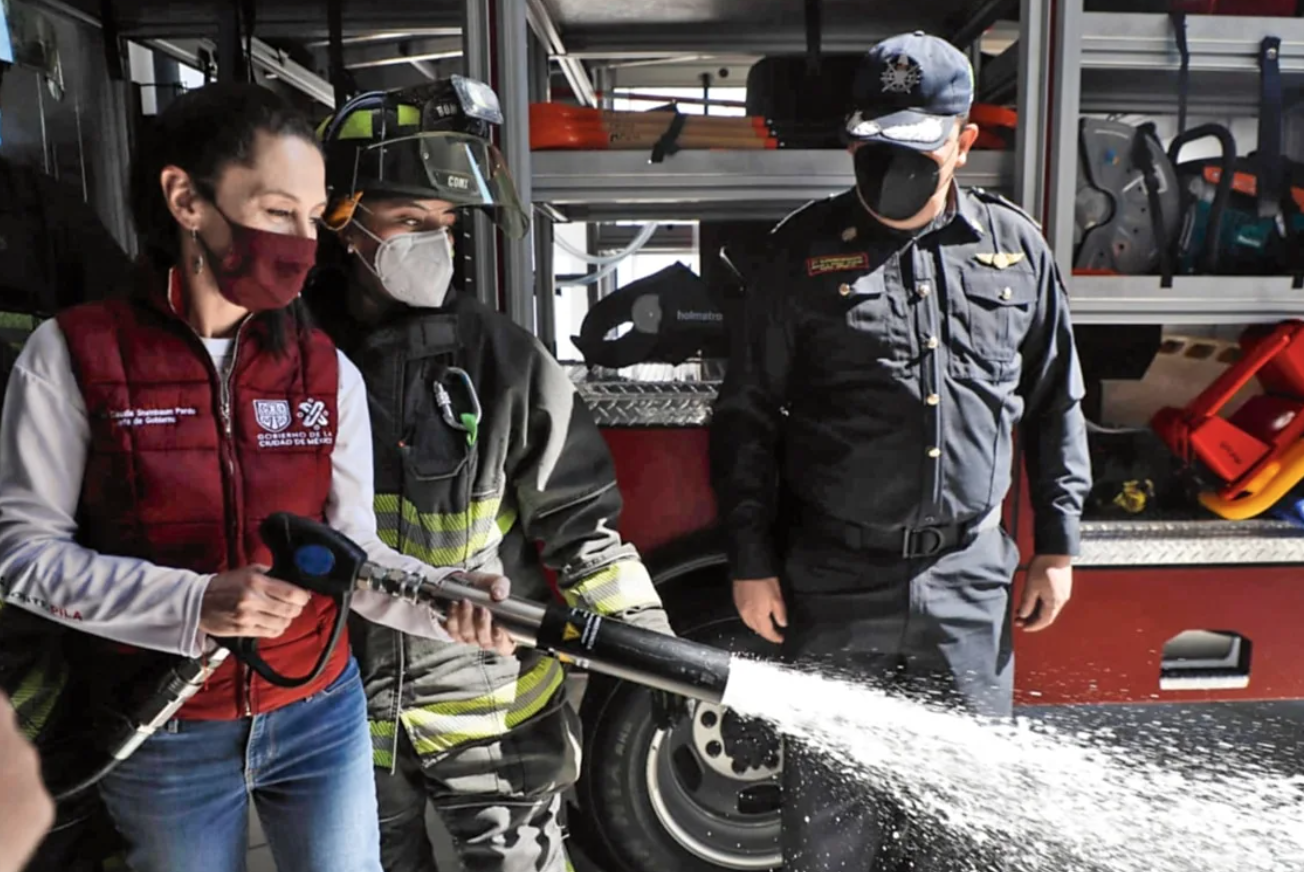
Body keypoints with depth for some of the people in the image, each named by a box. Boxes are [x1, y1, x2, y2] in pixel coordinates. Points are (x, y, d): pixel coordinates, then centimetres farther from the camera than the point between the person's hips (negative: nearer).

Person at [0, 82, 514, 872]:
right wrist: (193, 602, -23)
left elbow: (352, 549, -3)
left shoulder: (328, 371, -4)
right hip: (161, 742, -1)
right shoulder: (73, 356, -11)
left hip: (322, 719, 2)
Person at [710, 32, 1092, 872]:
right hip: (835, 583, -2)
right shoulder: (803, 252, -3)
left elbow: (1056, 405, 12)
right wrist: (752, 562, -4)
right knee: (832, 799, 11)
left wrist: (1058, 546, 9)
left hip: (969, 582, 2)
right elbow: (746, 417, -1)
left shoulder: (1017, 249, 4)